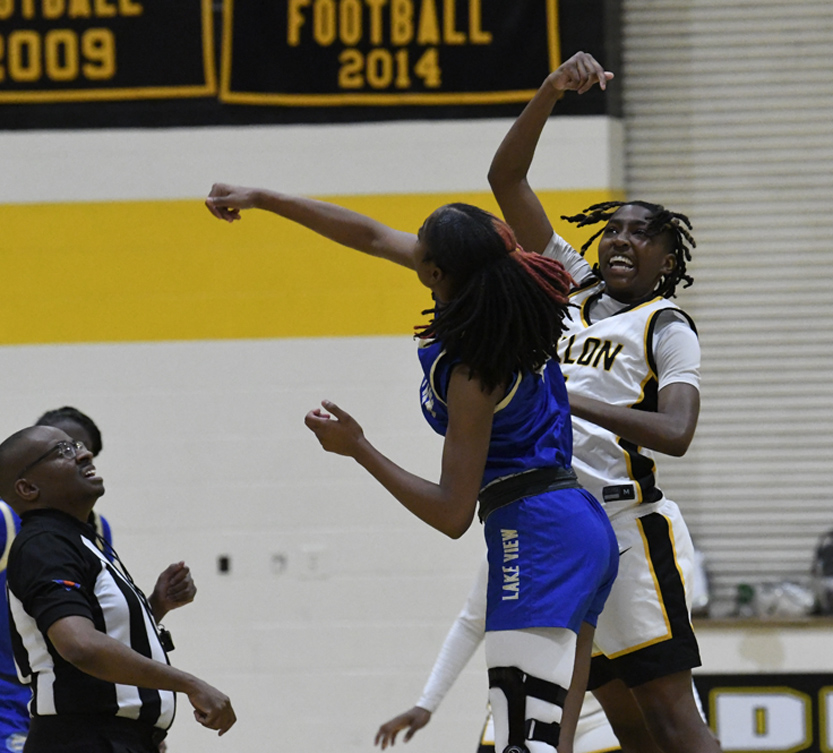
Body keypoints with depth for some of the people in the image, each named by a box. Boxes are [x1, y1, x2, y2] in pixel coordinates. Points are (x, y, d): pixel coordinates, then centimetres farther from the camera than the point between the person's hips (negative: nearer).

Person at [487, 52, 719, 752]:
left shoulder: (667, 327, 2)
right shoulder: (574, 289, 18)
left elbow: (675, 431, -15)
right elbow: (506, 178, 16)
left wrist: (566, 402, -21)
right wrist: (553, 91, 2)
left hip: (629, 524, -6)